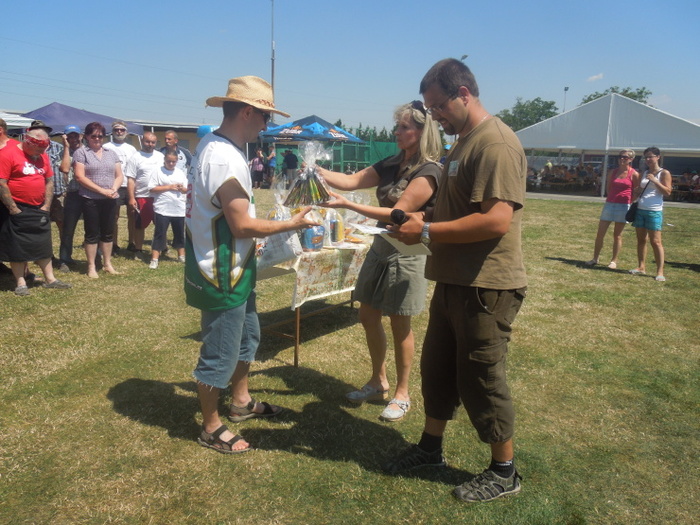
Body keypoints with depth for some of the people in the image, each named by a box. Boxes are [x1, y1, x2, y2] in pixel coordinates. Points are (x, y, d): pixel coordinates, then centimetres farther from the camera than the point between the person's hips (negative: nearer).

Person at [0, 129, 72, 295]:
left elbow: (49, 181, 12)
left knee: (44, 245, 12)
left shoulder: (42, 156, 7)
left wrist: (46, 206, 4)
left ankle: (50, 279, 20)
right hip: (17, 210, -6)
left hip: (39, 209, 7)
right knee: (16, 247, 3)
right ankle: (21, 283, 10)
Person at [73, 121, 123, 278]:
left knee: (108, 233, 11)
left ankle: (107, 264, 22)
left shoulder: (111, 153, 14)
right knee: (92, 234, 1)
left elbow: (119, 175, 11)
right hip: (90, 199, -4)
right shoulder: (81, 152, -1)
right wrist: (102, 190, -15)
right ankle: (91, 267, 10)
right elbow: (80, 176, -10)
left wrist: (113, 189, -9)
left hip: (109, 200, 4)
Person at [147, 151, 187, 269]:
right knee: (160, 234, -2)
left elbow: (186, 190, 13)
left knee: (180, 234, 15)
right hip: (162, 209, -4)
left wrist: (182, 188, -10)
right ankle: (154, 259, 0)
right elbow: (152, 188, -9)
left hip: (179, 209, 4)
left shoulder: (181, 173, 10)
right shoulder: (158, 172, -3)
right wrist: (169, 187, -14)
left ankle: (181, 255, 29)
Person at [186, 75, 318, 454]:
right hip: (222, 275, -11)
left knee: (247, 336, 25)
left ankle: (241, 402, 44)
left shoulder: (212, 144, 7)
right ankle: (211, 429, 25)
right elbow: (243, 225, -23)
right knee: (220, 353, 6)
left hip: (231, 268, 11)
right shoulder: (226, 160, -26)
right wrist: (290, 224, -12)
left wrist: (245, 245, 20)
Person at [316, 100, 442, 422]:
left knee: (400, 325, 3)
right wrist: (317, 172, -13)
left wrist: (347, 205, -28)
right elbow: (351, 180, 2)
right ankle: (378, 383, 31)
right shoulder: (392, 165, 8)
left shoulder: (428, 173, -15)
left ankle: (402, 395, 21)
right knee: (368, 316, 13)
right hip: (380, 250, 8)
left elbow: (397, 214, -23)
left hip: (406, 254, -8)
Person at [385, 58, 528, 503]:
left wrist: (427, 232, -21)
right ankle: (431, 447, 36)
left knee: (481, 381, 3)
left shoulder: (496, 143, -18)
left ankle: (504, 473, 24)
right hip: (455, 281, 10)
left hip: (486, 287, -10)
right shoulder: (463, 143, 15)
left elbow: (495, 220, -28)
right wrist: (421, 218, 7)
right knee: (437, 367, 18)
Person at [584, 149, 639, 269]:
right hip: (609, 204, 4)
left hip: (624, 206, -4)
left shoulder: (634, 174, -3)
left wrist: (629, 201, -4)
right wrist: (612, 197, 6)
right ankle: (595, 258, 11)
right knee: (600, 233, 2)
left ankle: (614, 261, 12)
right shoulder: (613, 172, 8)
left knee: (617, 235, 3)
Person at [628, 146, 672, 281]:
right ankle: (641, 267, 14)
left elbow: (668, 192, -9)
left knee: (655, 241, -9)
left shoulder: (664, 173, -1)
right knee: (641, 239, 7)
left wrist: (655, 181, -18)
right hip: (640, 210, 6)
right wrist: (638, 190, -1)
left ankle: (660, 271, -5)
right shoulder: (644, 173, 16)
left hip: (654, 211, -6)